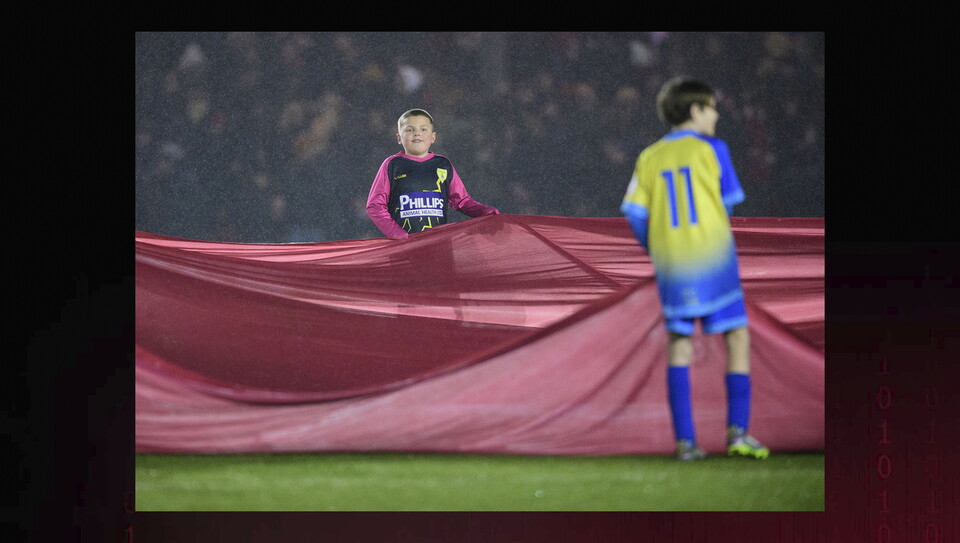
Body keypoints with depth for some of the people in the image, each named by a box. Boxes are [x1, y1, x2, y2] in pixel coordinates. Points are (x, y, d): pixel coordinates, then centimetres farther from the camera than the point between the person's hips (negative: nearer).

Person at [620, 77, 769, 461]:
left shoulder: (649, 157, 9)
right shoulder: (711, 148, 0)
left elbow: (634, 212, 3)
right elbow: (729, 202, 2)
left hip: (670, 262, 4)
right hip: (713, 254, -3)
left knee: (679, 343, 9)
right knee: (737, 338, 4)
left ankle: (684, 440, 3)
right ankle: (737, 431, -6)